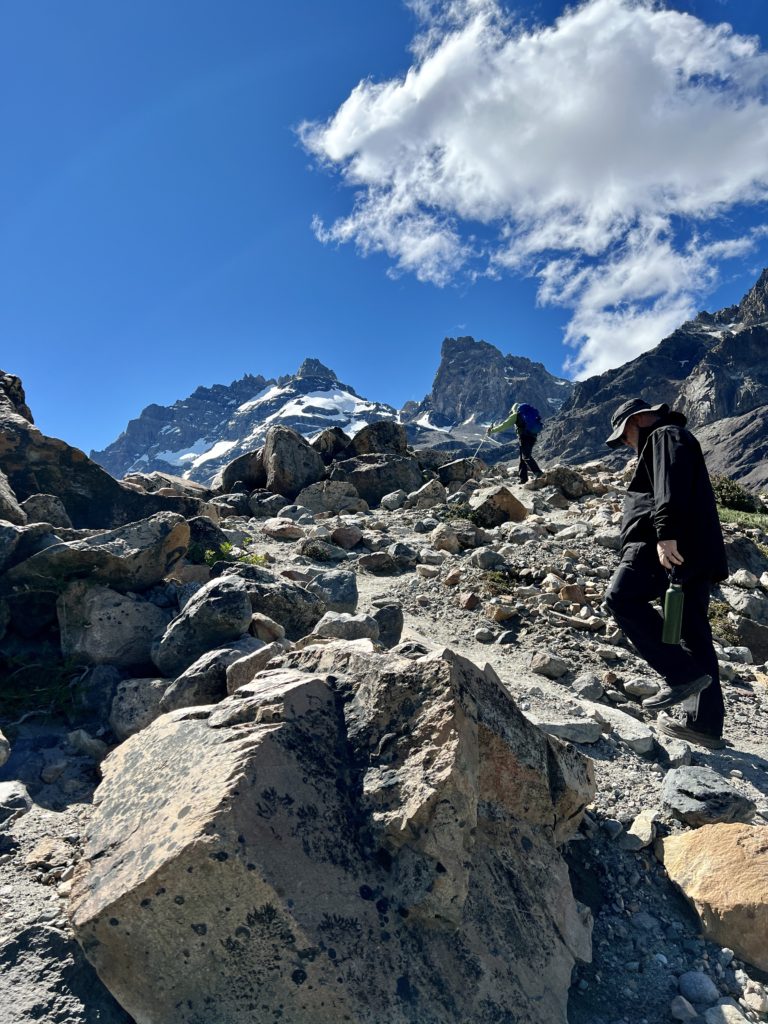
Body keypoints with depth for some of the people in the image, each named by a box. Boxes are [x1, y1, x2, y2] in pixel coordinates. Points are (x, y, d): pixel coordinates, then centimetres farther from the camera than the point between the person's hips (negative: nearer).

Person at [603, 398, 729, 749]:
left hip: (671, 546, -11)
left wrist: (665, 532, -29)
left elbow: (669, 487, -18)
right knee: (693, 631, 7)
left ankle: (684, 673, -18)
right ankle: (704, 722, 11)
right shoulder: (663, 441, 33)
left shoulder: (664, 435, 1)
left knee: (621, 598, -19)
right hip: (693, 550, 11)